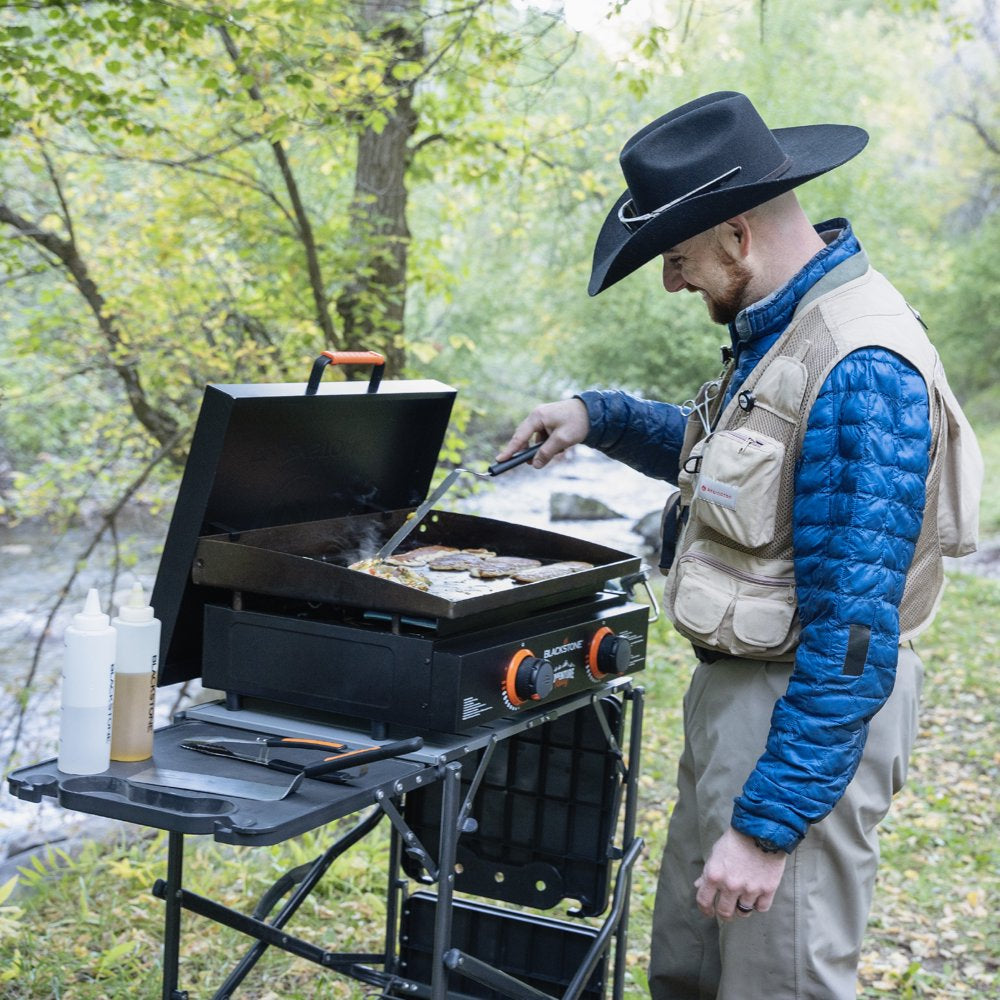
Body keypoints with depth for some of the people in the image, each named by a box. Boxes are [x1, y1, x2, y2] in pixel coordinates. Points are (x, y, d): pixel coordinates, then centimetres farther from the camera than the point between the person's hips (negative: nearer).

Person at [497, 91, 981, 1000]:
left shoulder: (862, 373, -25)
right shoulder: (781, 329, 7)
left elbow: (853, 634, -26)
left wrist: (768, 824, -25)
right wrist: (601, 418, 16)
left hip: (808, 719, -10)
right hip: (733, 695, 10)